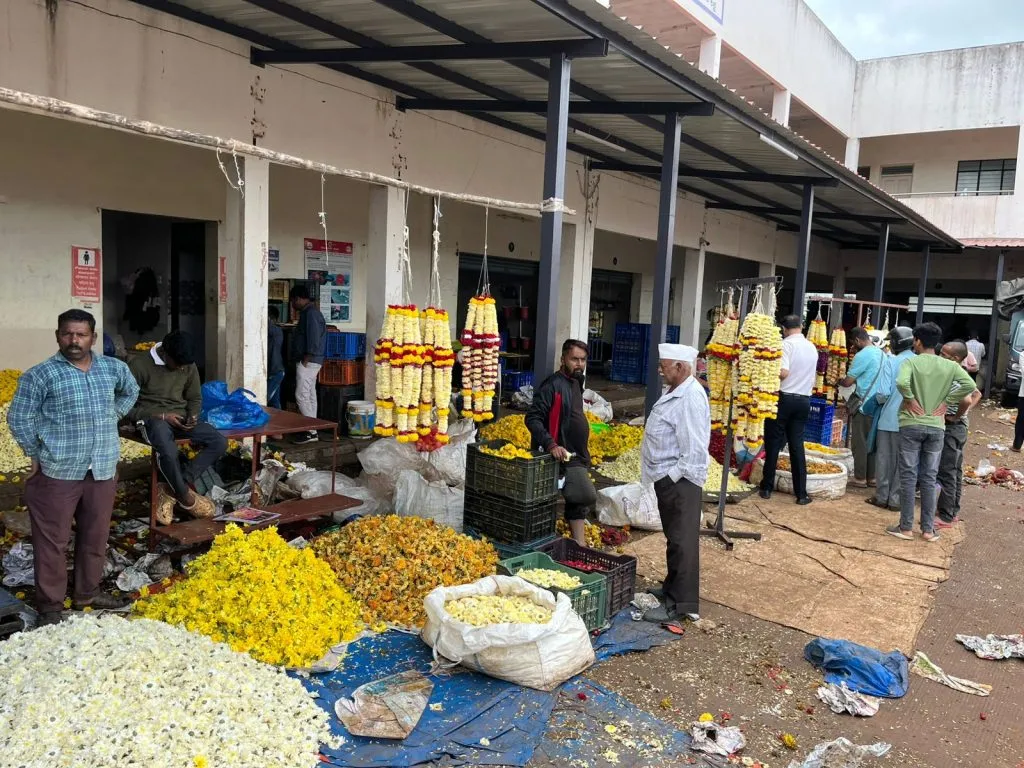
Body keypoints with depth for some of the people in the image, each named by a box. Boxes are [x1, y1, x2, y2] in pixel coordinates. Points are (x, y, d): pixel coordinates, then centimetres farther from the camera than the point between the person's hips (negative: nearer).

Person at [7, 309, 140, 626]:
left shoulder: (114, 368, 5)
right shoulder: (40, 375, -9)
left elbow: (131, 391, 26)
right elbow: (18, 418, -4)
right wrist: (37, 456, -3)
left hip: (103, 470, 4)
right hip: (56, 473, -4)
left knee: (96, 536, 15)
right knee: (52, 541, 5)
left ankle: (87, 593, 33)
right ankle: (50, 605, 18)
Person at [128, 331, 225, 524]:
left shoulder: (189, 366, 6)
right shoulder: (140, 364, -10)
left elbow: (195, 398, 18)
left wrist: (192, 416, -5)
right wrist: (162, 416, -19)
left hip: (179, 418, 6)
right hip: (152, 418, -6)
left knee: (220, 442, -18)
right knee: (168, 451, -38)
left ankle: (171, 490, -14)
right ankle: (185, 496, -11)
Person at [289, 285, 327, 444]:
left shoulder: (311, 313, -15)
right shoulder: (309, 312, 17)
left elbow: (313, 340, -22)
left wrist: (304, 362, -19)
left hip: (308, 362, -10)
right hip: (309, 362, 10)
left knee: (301, 395, -9)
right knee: (310, 395, 10)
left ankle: (311, 431, -7)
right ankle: (311, 430, 14)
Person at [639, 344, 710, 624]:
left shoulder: (691, 397, -20)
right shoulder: (675, 392, 12)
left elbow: (695, 449, -24)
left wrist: (672, 476, -19)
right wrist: (663, 476, 15)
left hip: (679, 480, -10)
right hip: (667, 478, 10)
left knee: (682, 541, -3)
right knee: (674, 538, 21)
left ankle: (681, 603, 5)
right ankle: (673, 587, 34)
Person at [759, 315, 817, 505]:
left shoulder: (787, 344, -10)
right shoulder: (812, 348, 11)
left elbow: (783, 372, -21)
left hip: (784, 397, -5)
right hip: (804, 400, 5)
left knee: (773, 443, 4)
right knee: (797, 445, 8)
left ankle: (767, 488, 10)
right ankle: (801, 493, 8)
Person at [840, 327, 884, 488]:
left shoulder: (862, 355, -14)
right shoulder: (880, 353, 11)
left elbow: (848, 382, -12)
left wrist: (838, 382, 7)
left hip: (863, 406, -8)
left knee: (859, 443, 0)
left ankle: (860, 478, 4)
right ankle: (872, 477, 17)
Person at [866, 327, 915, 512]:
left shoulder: (891, 362, -11)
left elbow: (883, 392, -16)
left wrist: (880, 399, 5)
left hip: (889, 419, -2)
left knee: (884, 459, 11)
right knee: (903, 461, 11)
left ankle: (882, 497, 18)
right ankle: (896, 499, 16)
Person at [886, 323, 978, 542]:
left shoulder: (911, 362, -7)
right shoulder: (949, 365, 3)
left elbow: (901, 382, -27)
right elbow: (970, 385, -9)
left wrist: (910, 399, -10)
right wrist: (947, 401, 0)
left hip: (911, 425, -3)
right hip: (936, 427, 3)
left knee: (908, 476, 4)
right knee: (929, 479, 10)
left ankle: (906, 527, 8)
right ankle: (928, 529, 14)